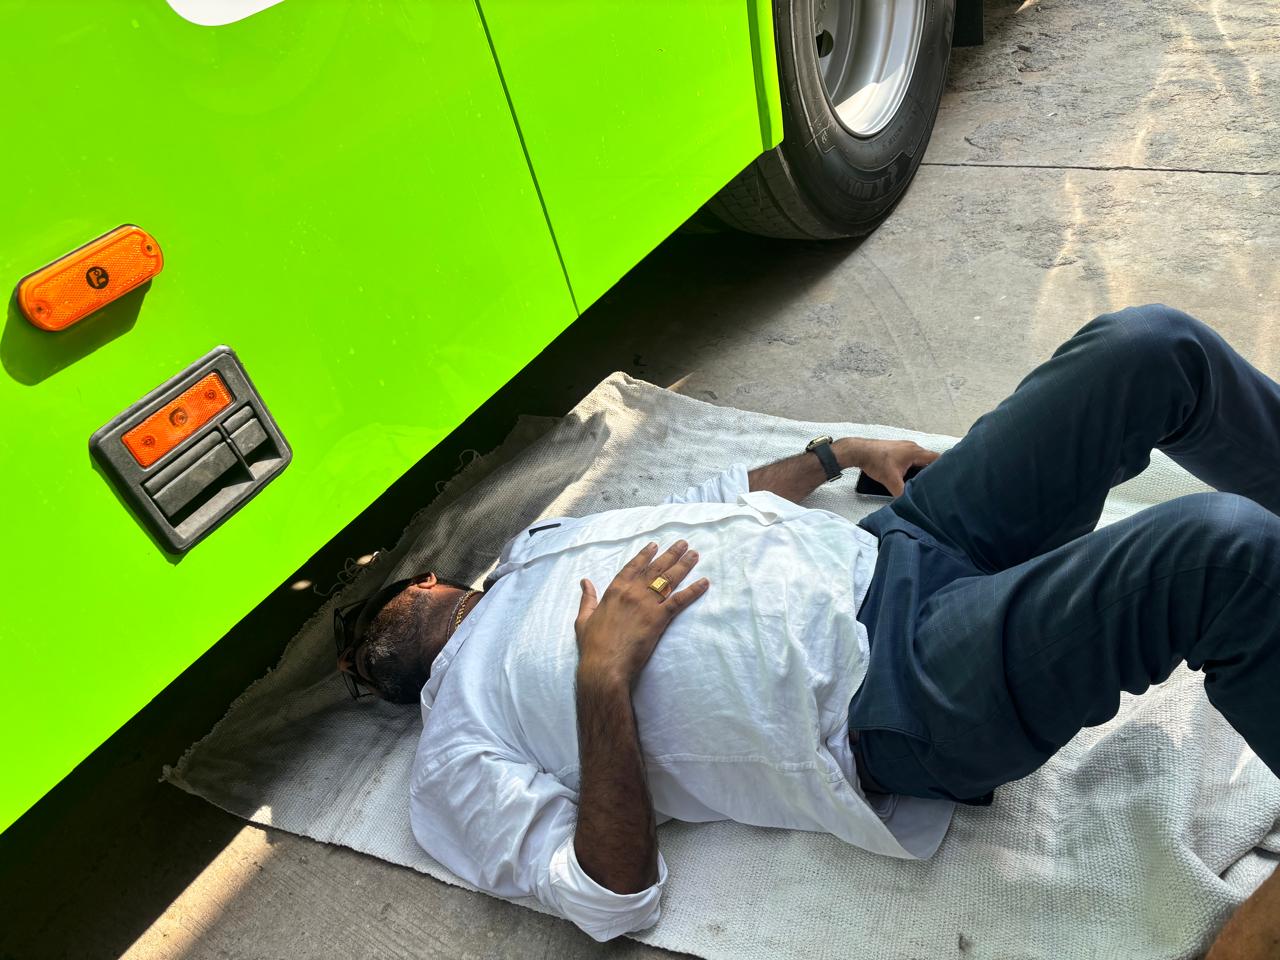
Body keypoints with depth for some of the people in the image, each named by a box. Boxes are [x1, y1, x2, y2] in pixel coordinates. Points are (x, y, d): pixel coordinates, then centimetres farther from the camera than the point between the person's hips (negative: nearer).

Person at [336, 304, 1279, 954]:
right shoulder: (455, 753, 2)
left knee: (1148, 345, -4)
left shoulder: (535, 546, 21)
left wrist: (843, 451, 19)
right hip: (884, 703, -7)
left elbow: (714, 498, 28)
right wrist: (603, 678, -20)